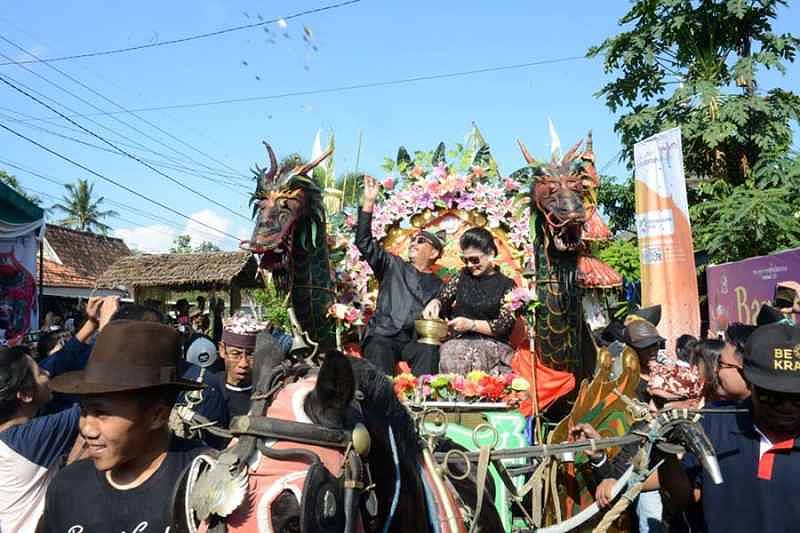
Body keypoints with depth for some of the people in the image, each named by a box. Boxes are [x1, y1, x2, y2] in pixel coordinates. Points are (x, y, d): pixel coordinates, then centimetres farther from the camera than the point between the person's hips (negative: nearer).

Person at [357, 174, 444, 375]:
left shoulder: (438, 286, 19)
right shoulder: (393, 266, 17)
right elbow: (364, 243, 7)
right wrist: (368, 203, 0)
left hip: (417, 340, 1)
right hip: (383, 336, 0)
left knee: (429, 351, -32)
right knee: (379, 351, -33)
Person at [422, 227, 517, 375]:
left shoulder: (506, 285, 4)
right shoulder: (463, 276, 15)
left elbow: (505, 324, -2)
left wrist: (471, 324, -13)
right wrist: (435, 303, -9)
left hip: (491, 345, -2)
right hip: (459, 341, 2)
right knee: (447, 353, -31)